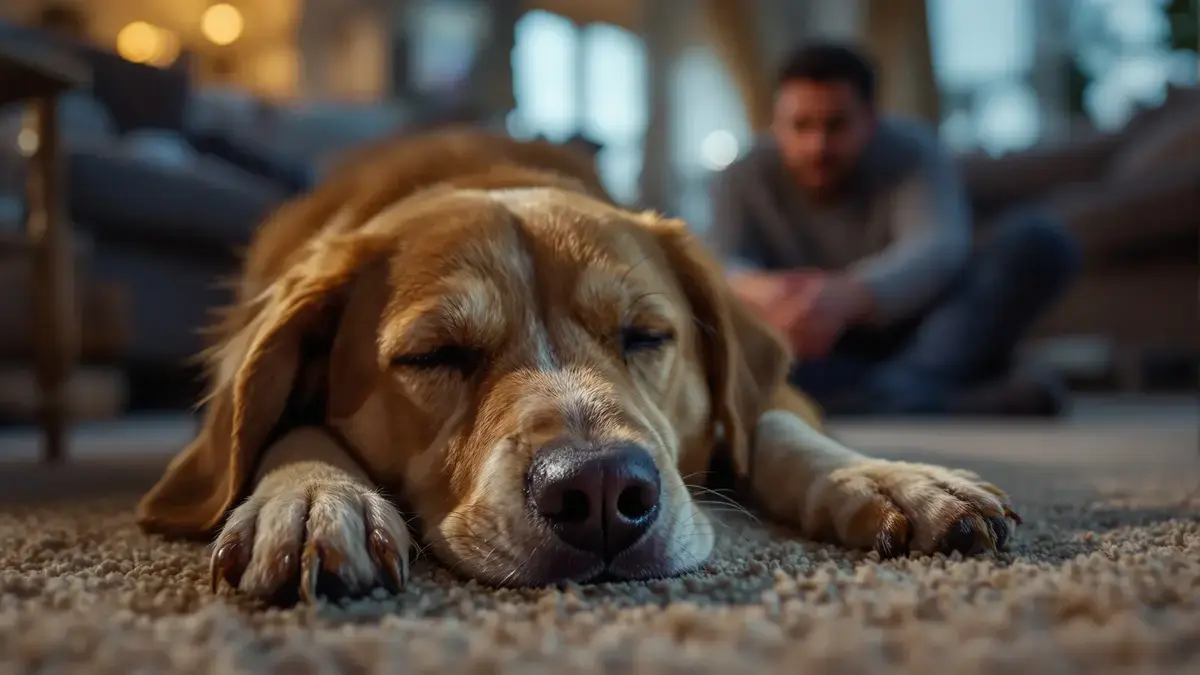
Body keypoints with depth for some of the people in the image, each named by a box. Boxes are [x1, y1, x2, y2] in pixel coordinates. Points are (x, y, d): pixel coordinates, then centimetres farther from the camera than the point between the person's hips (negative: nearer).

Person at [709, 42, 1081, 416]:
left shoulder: (911, 152, -12)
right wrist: (760, 291, -52)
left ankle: (909, 391, -42)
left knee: (1039, 238, -23)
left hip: (928, 337, 0)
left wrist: (849, 297, -54)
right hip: (824, 360, 0)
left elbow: (939, 249, -32)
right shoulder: (743, 180, -8)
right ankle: (944, 404, -43)